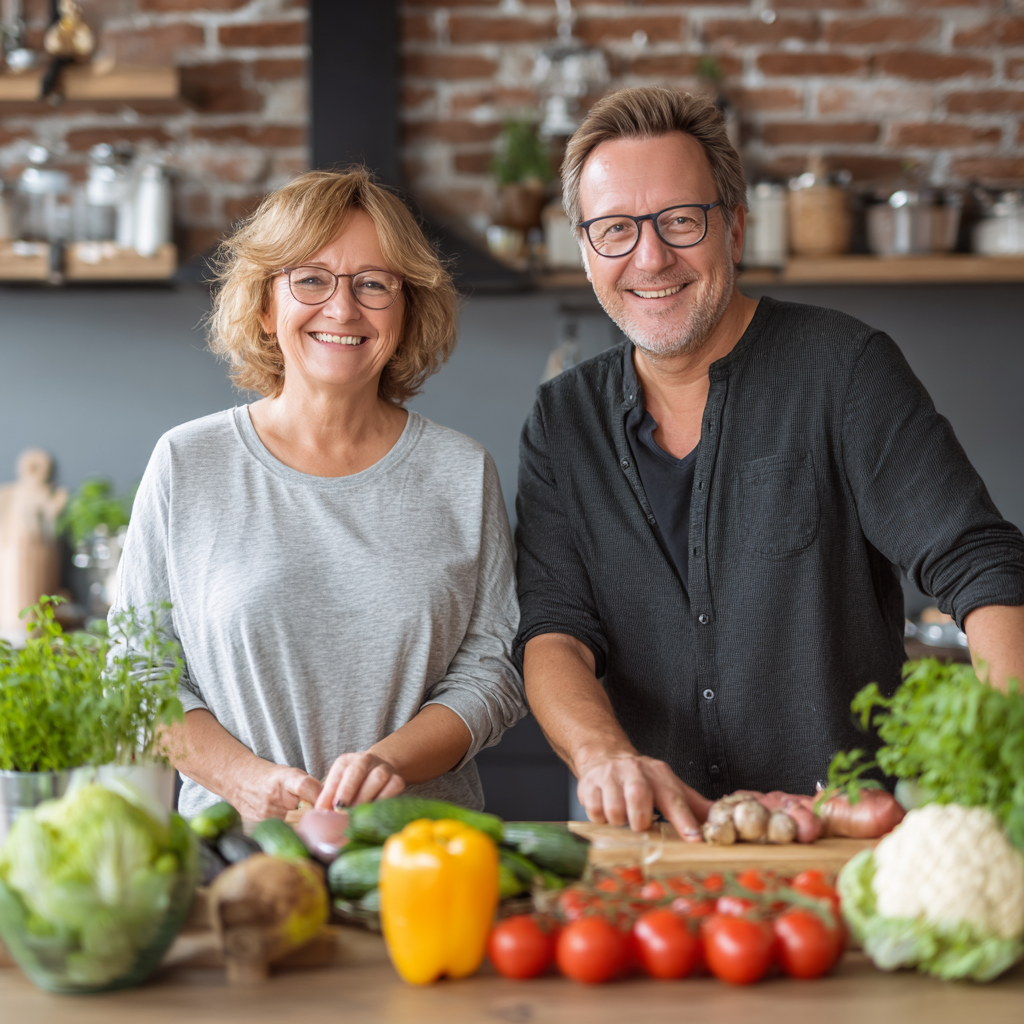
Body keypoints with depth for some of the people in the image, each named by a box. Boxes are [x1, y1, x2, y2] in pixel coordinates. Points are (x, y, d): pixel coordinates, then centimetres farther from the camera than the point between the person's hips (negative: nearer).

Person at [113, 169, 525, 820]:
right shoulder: (186, 466, 5)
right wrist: (244, 776, -11)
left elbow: (493, 667, 6)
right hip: (233, 842, 0)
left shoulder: (462, 473, 7)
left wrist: (392, 760, -12)